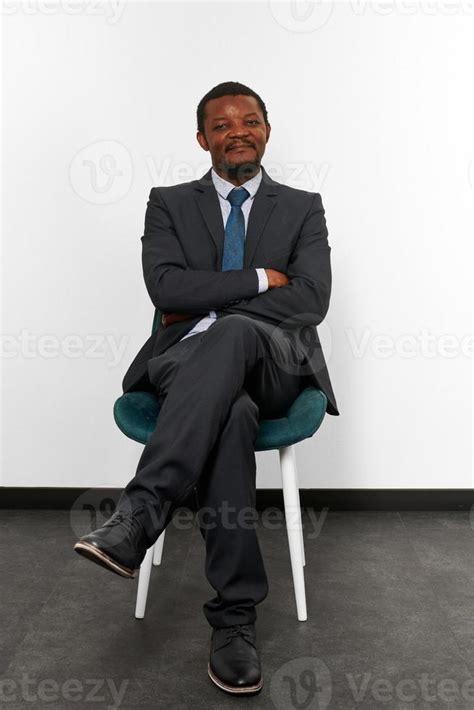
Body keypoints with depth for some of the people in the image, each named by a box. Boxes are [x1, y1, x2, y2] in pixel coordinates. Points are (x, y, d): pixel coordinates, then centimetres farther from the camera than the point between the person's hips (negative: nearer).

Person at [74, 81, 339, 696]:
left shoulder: (303, 208, 15)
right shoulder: (169, 204, 15)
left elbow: (310, 300, -3)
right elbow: (166, 288, -4)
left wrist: (209, 309, -8)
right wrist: (261, 279, -7)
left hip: (273, 365, 0)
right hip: (188, 366, 1)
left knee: (231, 332, -38)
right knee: (232, 415, -36)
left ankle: (138, 514, -40)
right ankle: (235, 616, -30)